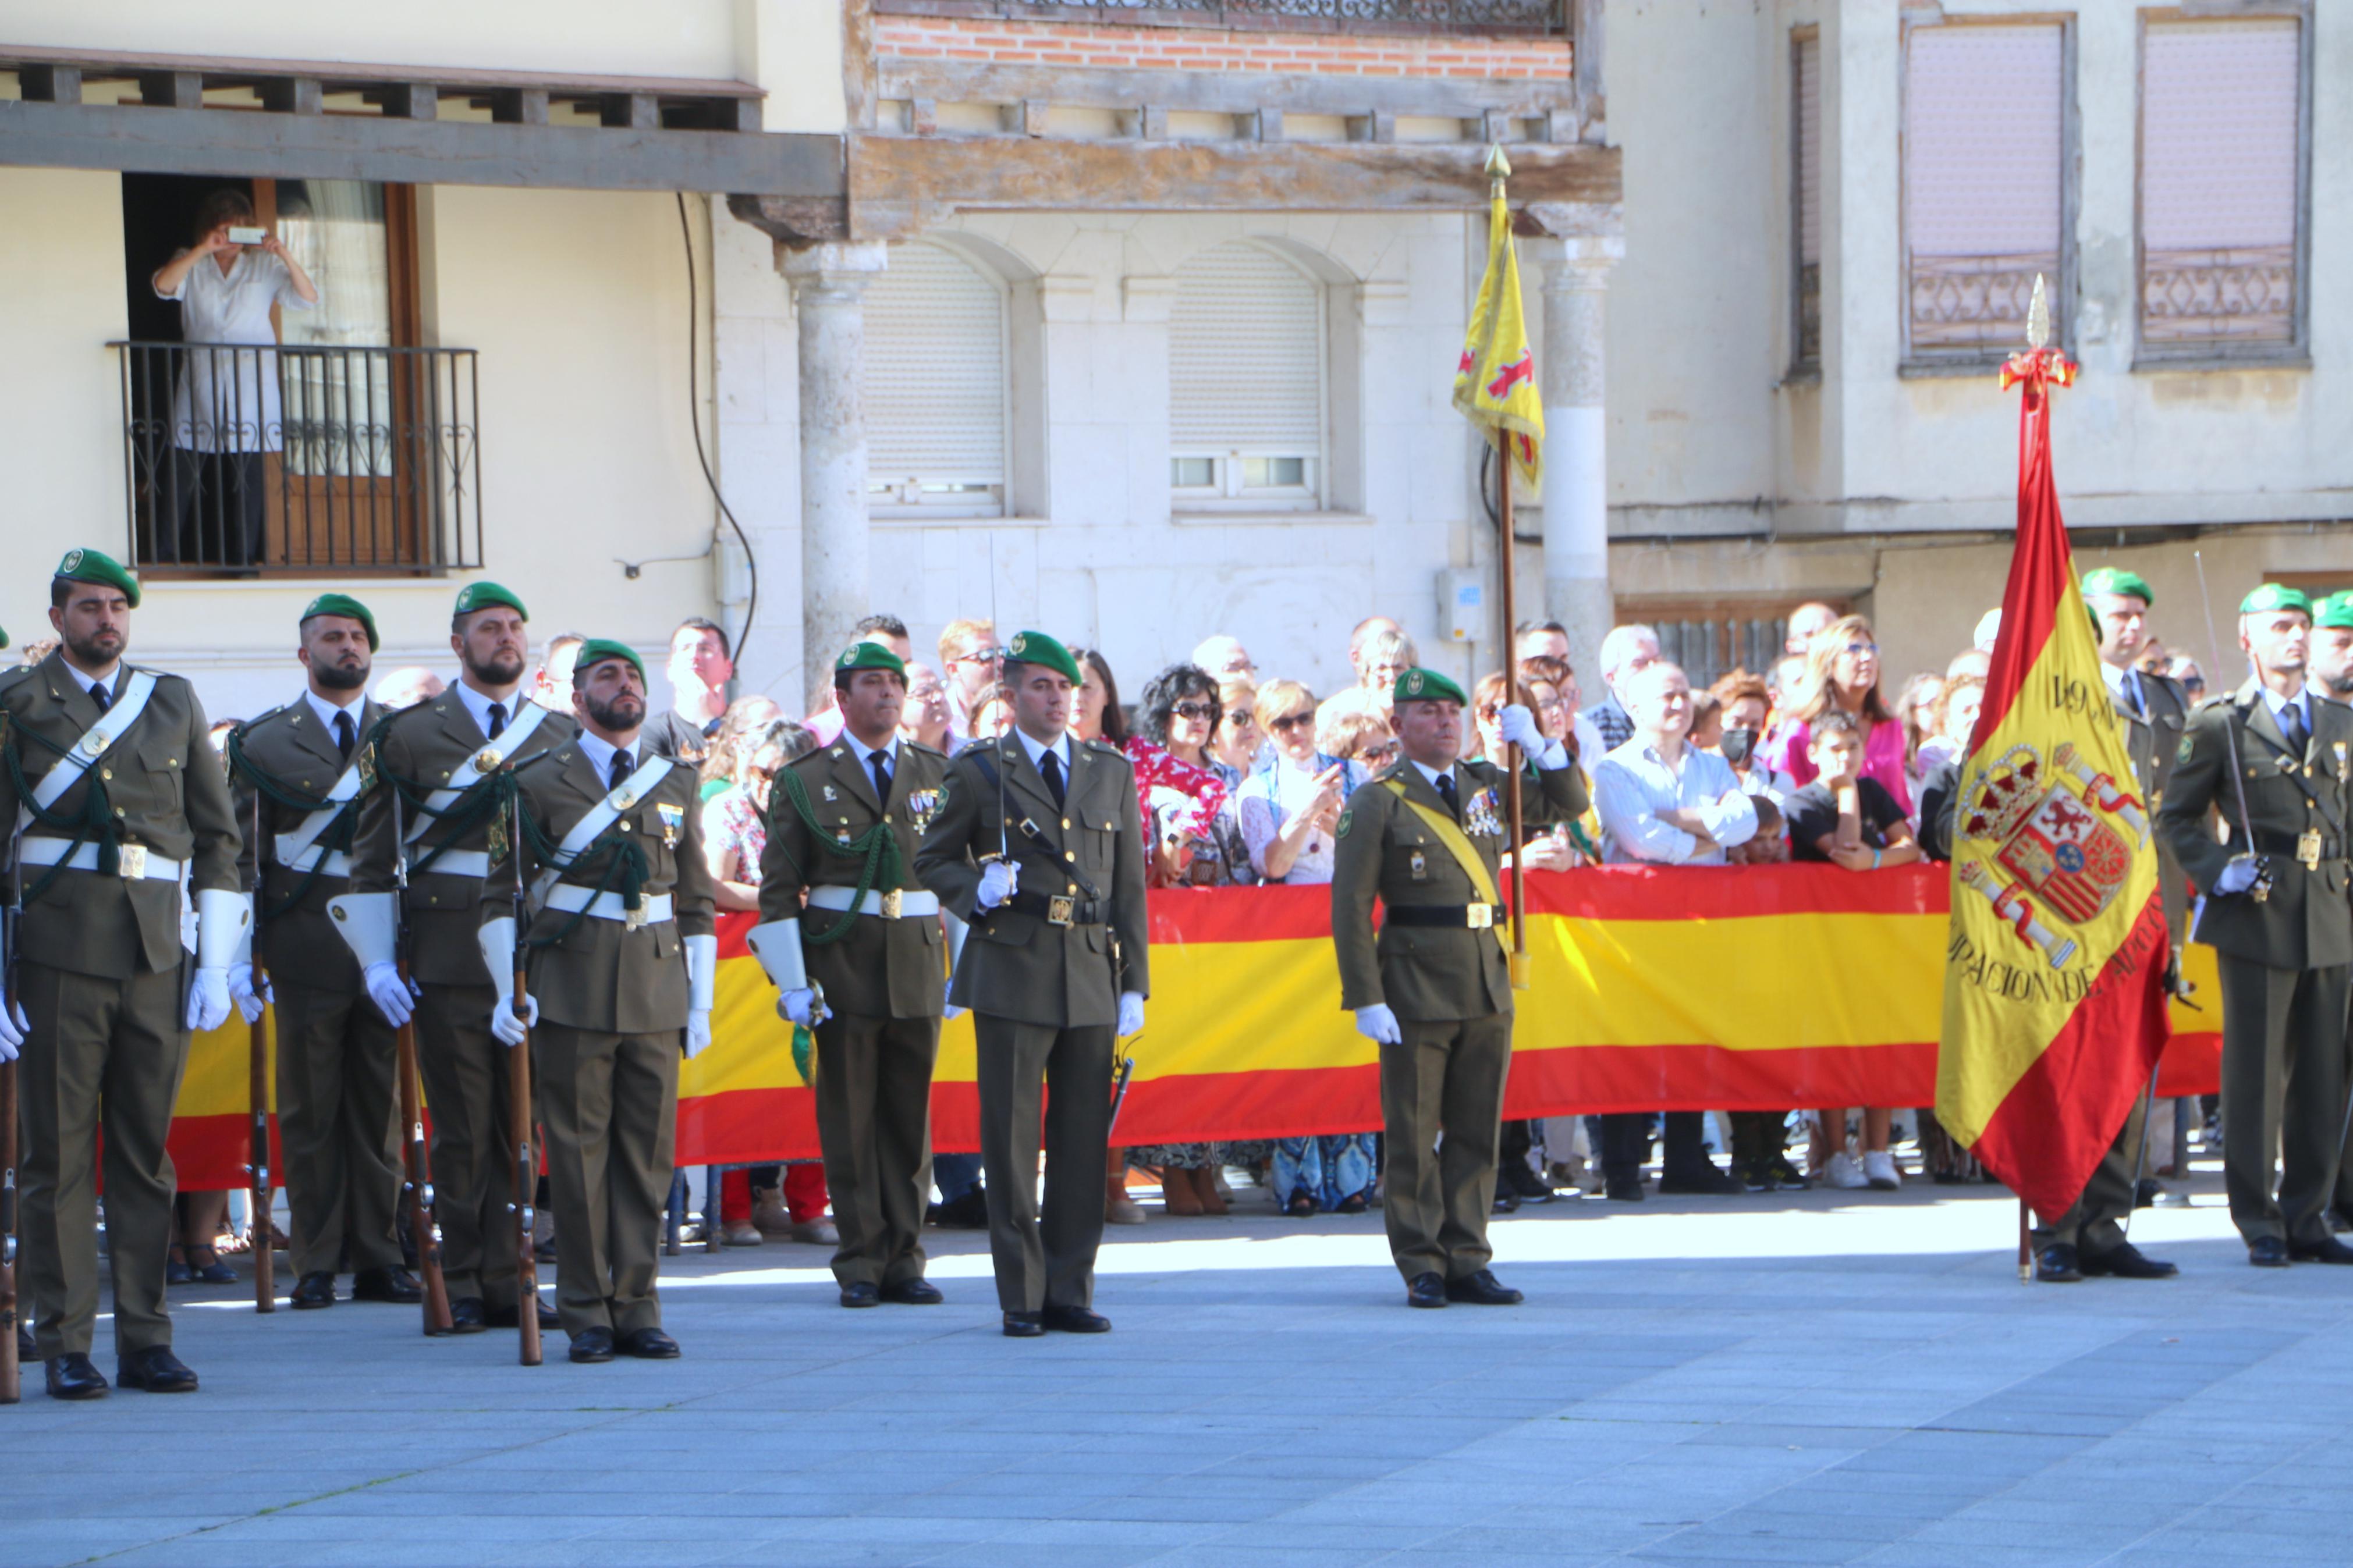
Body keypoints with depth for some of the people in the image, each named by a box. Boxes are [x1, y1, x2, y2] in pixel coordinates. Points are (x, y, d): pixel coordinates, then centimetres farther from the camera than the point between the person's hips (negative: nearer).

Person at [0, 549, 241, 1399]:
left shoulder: (173, 702, 13)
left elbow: (216, 835, 15)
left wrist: (216, 963, 8)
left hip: (156, 960, 3)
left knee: (146, 1154, 5)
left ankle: (146, 1341, 9)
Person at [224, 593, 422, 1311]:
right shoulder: (265, 743, 8)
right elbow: (239, 854, 6)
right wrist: (238, 956, -2)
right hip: (307, 947, -2)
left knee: (380, 1109, 3)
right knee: (311, 1113, 0)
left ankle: (378, 1259, 7)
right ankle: (317, 1266, 4)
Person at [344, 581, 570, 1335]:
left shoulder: (560, 737, 13)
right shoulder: (410, 736, 5)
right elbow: (372, 857, 6)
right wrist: (376, 962, -2)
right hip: (448, 956, -2)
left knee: (520, 1125, 1)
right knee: (461, 1129, -2)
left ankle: (506, 1280, 6)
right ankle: (462, 1289, 4)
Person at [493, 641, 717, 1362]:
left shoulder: (676, 783, 14)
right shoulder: (538, 782, 3)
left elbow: (697, 900, 16)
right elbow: (501, 891, 3)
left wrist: (701, 1002, 10)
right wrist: (509, 992, -6)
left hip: (656, 994, 3)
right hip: (571, 996, -3)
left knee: (649, 1152, 2)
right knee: (579, 1152, -2)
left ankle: (636, 1308, 7)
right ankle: (588, 1314, 3)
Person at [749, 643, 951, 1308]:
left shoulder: (937, 774, 12)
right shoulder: (805, 781, 4)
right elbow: (778, 889, 3)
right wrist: (793, 983, -5)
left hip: (919, 966, 2)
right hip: (842, 966, -2)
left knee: (910, 1117, 3)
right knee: (849, 1120, -1)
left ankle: (904, 1260, 9)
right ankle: (861, 1264, 4)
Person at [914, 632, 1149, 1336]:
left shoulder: (1112, 773, 13)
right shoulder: (978, 772, 5)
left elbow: (1129, 884, 12)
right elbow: (933, 860, 11)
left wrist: (1134, 984, 6)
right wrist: (977, 890, -12)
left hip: (1092, 980, 3)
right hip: (1012, 975, -3)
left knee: (1083, 1139, 2)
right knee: (1012, 1139, -4)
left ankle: (1070, 1292, 9)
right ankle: (1022, 1297, 1)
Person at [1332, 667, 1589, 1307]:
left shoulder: (1488, 787, 13)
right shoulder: (1377, 804, -2)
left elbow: (1569, 802, 22)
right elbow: (1350, 908, -6)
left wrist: (1538, 746, 3)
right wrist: (1366, 1000, -13)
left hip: (1488, 988, 5)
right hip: (1416, 992, -5)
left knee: (1477, 1131, 6)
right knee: (1414, 1134, -1)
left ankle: (1467, 1261, 11)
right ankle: (1422, 1268, 4)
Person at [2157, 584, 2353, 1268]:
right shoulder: (2220, 723, -1)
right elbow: (2176, 816, 2)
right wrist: (2216, 871, -11)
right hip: (2257, 918, -5)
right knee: (2255, 1074, -3)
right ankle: (2259, 1224, 3)